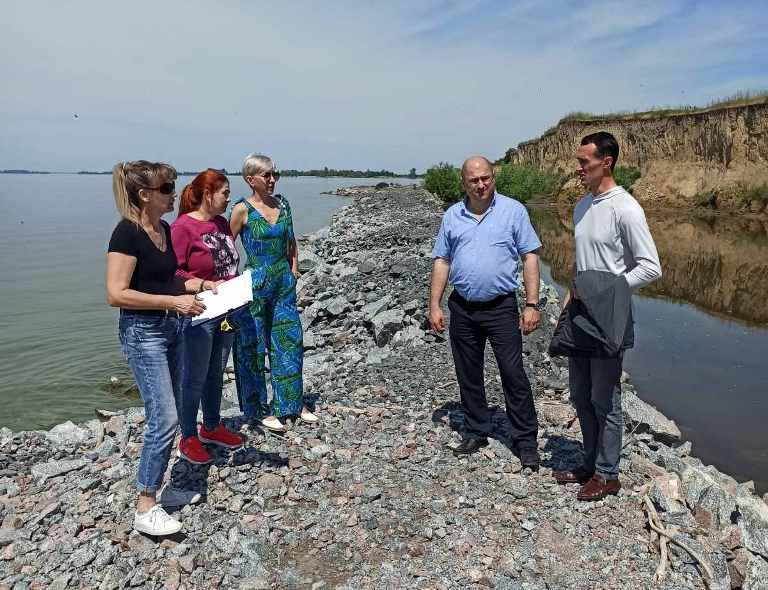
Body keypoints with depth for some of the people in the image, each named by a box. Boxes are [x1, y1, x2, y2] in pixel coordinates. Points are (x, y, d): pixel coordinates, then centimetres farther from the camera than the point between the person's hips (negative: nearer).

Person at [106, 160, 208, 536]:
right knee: (164, 418, -9)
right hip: (143, 332, -9)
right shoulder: (127, 233, -16)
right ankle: (145, 508, 5)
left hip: (173, 327, 9)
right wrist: (173, 301, -23)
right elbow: (116, 294, -22)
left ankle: (156, 487, 28)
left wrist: (202, 285, 6)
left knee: (168, 415, 13)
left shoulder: (164, 229, 9)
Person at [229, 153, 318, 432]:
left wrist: (294, 270, 10)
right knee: (253, 348, 4)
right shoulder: (242, 210, -9)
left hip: (283, 282, 5)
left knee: (290, 342, 10)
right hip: (255, 284, -5)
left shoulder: (282, 203, 7)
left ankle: (292, 401, 26)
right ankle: (260, 409, 18)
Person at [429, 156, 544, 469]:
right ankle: (475, 432, 27)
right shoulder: (452, 216, 8)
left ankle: (526, 440, 12)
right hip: (462, 308, 3)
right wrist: (434, 305, 3)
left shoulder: (513, 211, -1)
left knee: (513, 374, -1)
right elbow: (441, 262, 10)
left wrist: (532, 305, -9)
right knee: (468, 375, 12)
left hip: (501, 307, -3)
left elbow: (529, 258, -2)